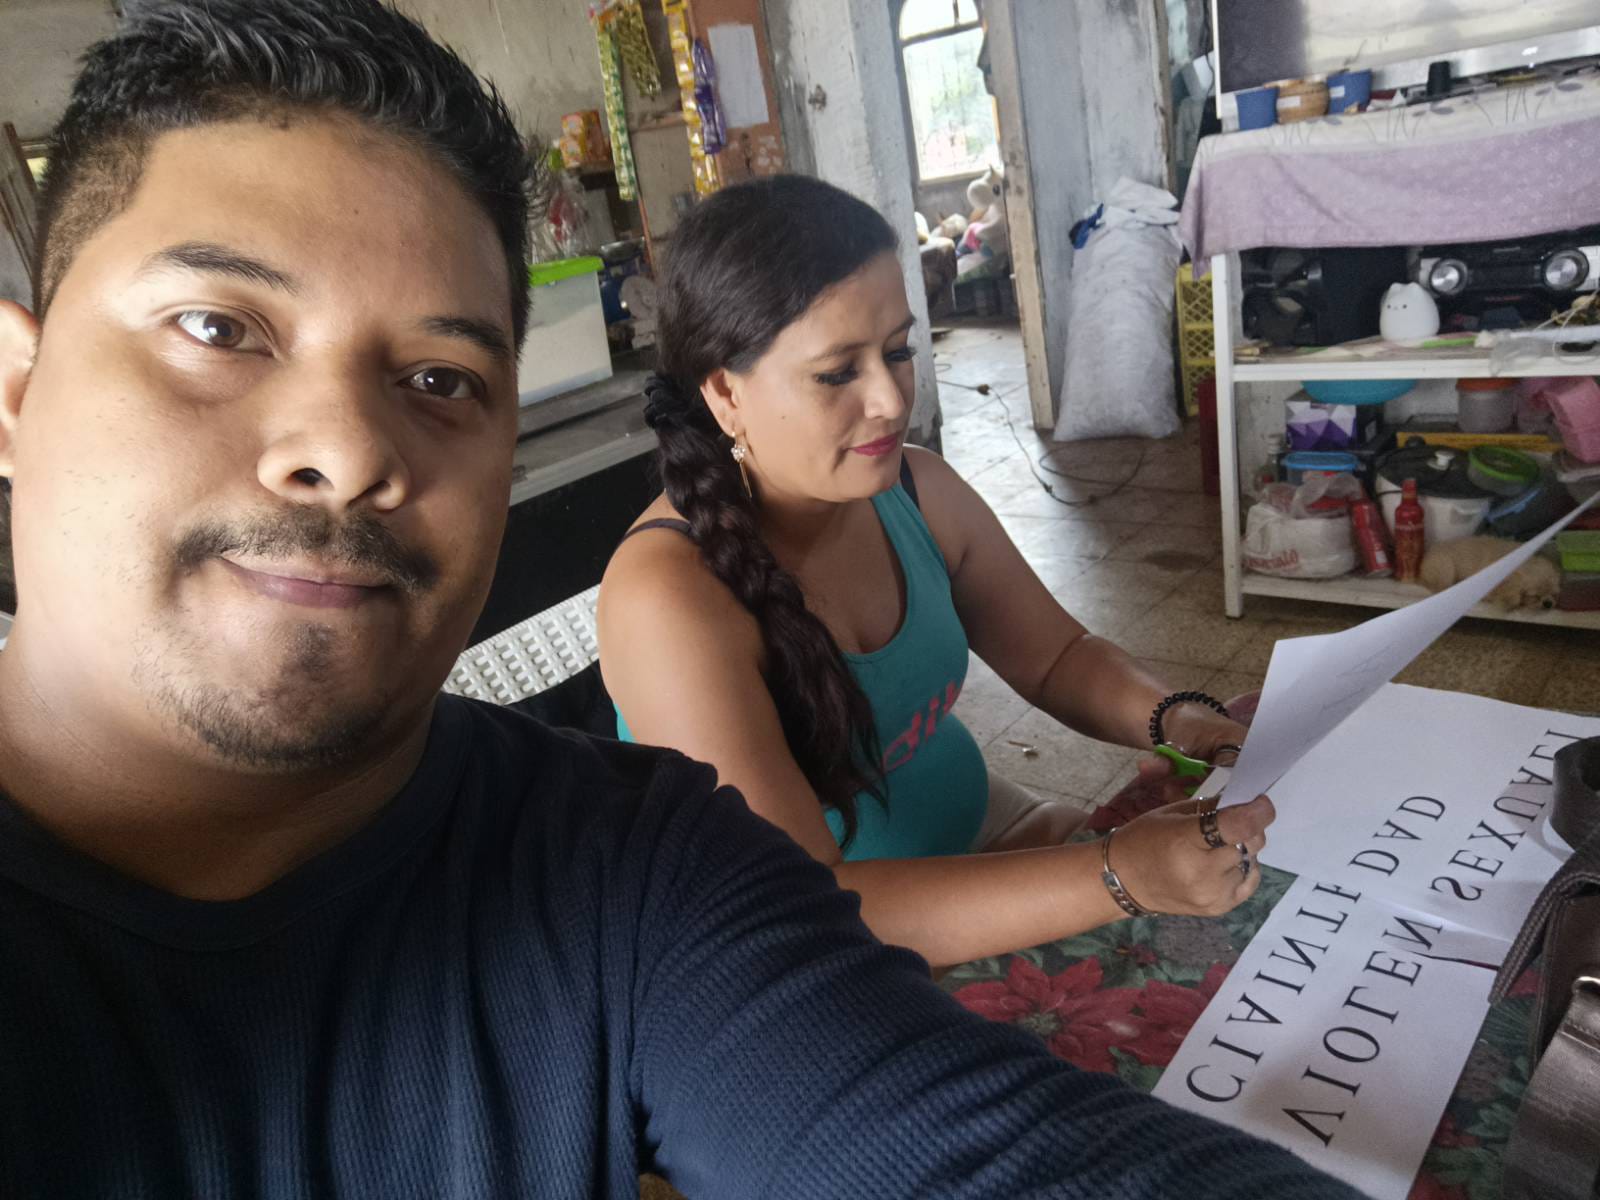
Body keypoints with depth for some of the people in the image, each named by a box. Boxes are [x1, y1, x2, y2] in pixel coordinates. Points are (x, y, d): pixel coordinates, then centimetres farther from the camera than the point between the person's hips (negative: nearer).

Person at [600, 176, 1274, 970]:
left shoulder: (919, 491, -6)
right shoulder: (668, 598, -27)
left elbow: (1056, 656, 6)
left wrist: (1174, 719, -15)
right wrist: (1120, 880, -37)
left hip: (980, 832, 6)